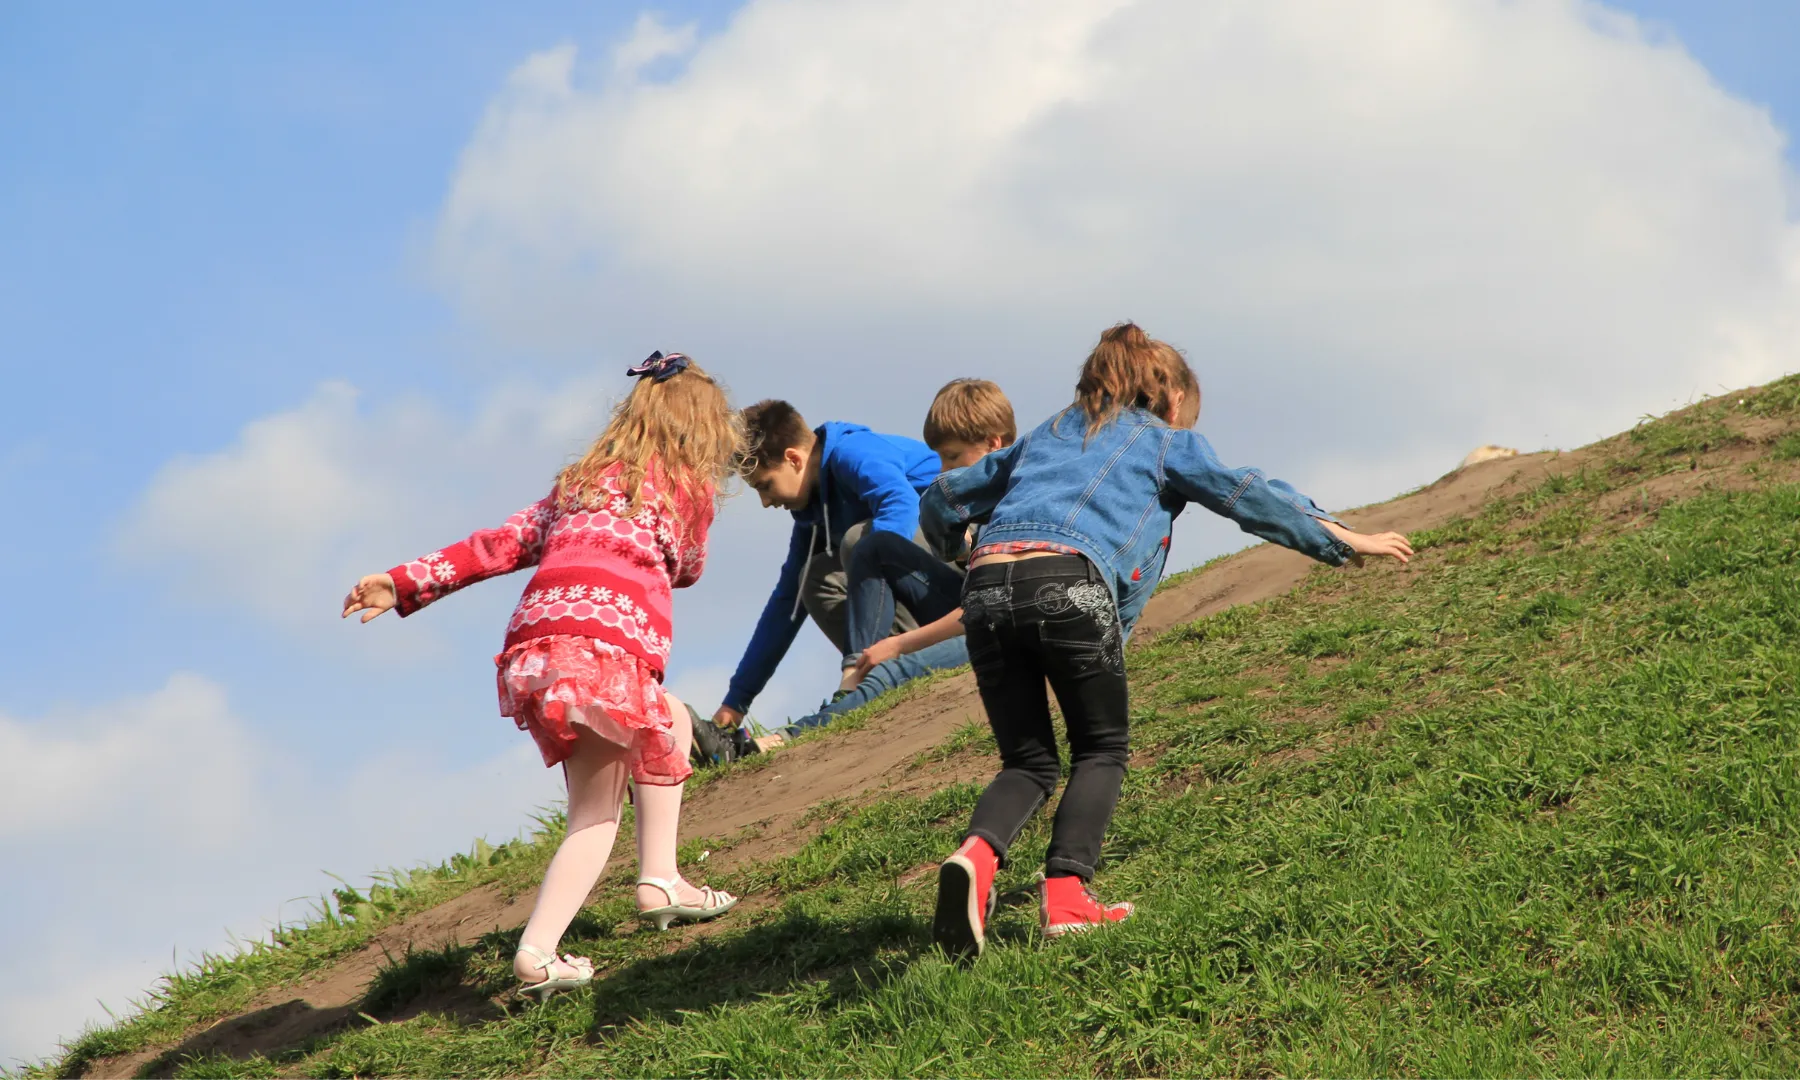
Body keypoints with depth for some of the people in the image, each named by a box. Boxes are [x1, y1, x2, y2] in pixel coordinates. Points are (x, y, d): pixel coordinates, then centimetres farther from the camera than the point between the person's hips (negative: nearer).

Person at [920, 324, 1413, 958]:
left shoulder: (1045, 435, 35)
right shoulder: (1165, 441, 23)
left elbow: (944, 499, 37)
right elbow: (1246, 496, 16)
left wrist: (953, 550, 58)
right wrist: (1341, 540, 24)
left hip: (986, 589, 4)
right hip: (1069, 581, -4)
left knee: (1028, 761, 13)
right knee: (1101, 749, 15)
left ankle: (977, 854, -17)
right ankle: (1066, 893, -4)